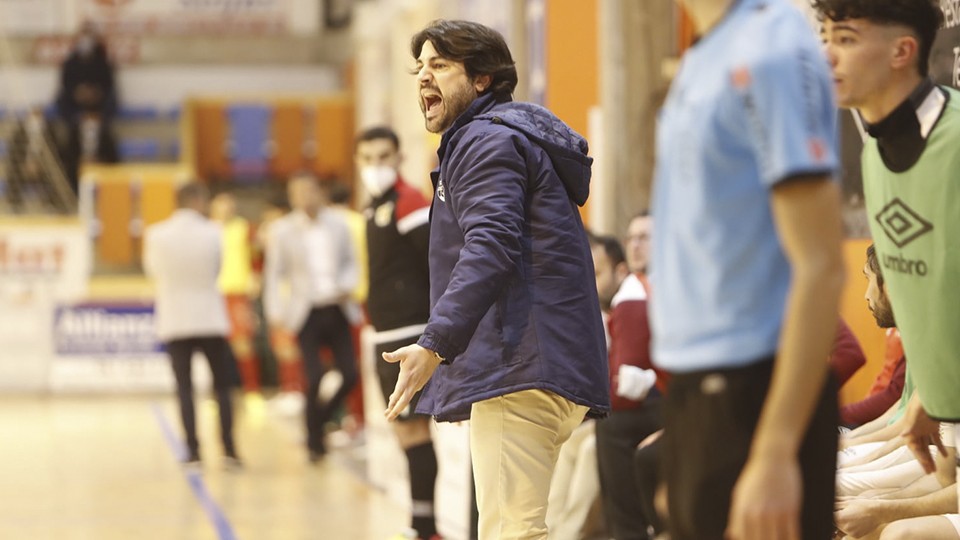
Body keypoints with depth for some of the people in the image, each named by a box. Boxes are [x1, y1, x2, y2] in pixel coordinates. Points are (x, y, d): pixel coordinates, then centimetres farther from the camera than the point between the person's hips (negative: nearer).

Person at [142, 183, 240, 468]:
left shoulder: (155, 235, -6)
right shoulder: (212, 233, -7)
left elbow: (152, 269, 9)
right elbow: (220, 268, 6)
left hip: (174, 322, 0)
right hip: (210, 319, 0)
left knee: (184, 388, 4)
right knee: (222, 386, 9)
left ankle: (193, 451, -2)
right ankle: (229, 449, 3)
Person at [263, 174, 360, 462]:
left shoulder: (338, 224, 5)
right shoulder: (282, 230, -1)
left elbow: (350, 261, 14)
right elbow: (274, 273, 4)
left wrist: (346, 286, -5)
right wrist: (275, 312, -2)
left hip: (337, 310, 3)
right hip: (307, 313, -3)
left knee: (350, 375, -3)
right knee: (314, 378, -9)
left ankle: (321, 417, 26)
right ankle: (315, 442, 9)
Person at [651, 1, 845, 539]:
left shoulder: (771, 50, -16)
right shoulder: (706, 55, 11)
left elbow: (821, 267, -21)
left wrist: (774, 455, -23)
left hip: (751, 393, -9)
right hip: (695, 388, 9)